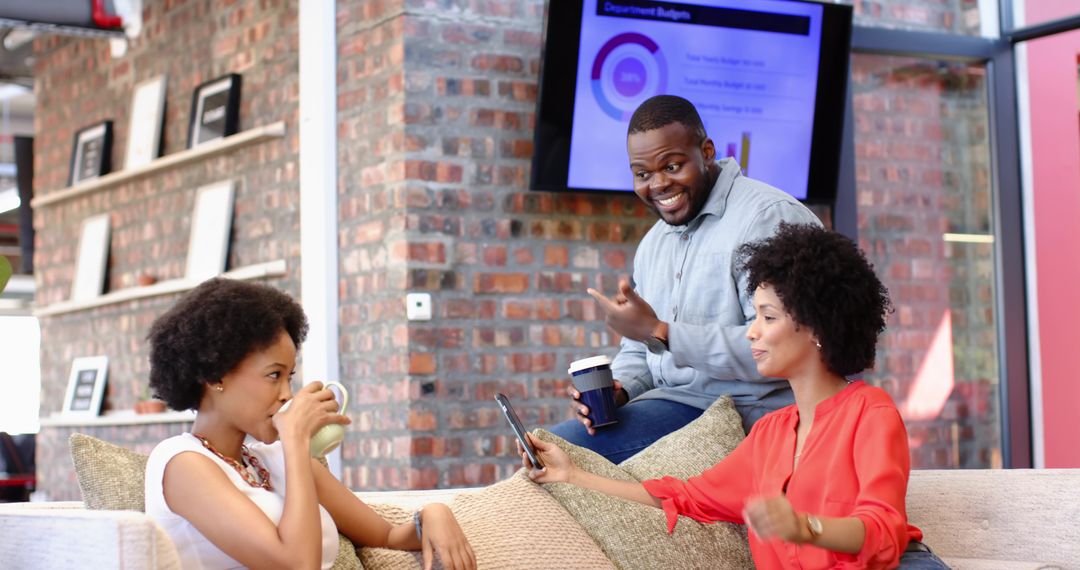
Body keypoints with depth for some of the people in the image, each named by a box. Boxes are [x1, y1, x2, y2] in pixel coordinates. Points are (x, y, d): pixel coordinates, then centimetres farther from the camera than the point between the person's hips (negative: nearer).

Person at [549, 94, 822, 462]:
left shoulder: (769, 217, -13)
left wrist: (660, 333, -22)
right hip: (673, 404, 9)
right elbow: (638, 352, 22)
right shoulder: (654, 242, 17)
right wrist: (618, 389, -3)